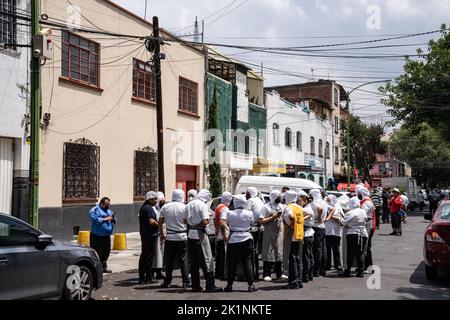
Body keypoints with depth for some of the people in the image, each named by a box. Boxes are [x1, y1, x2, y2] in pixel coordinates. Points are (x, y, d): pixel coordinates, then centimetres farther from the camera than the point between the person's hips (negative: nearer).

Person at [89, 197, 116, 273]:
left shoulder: (108, 210, 17)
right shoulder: (95, 210, -7)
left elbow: (114, 221, 20)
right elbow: (95, 220, -23)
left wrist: (113, 219, -3)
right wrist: (105, 219, -21)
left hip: (107, 236, 8)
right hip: (97, 236, -8)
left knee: (106, 253, 14)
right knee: (96, 253, -6)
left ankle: (103, 267, 26)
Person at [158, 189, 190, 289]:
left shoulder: (165, 207, 3)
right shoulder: (184, 207, -6)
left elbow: (160, 222, 6)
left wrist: (162, 234, 15)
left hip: (169, 237, 2)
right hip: (182, 237, -2)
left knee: (169, 261, 8)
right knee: (183, 260, 4)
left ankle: (167, 282, 11)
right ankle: (186, 282, 6)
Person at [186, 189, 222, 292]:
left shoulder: (189, 204, 10)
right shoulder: (202, 205, -12)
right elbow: (205, 222, -20)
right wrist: (208, 220, -1)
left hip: (190, 234, 7)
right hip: (200, 234, -7)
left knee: (193, 262, 11)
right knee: (207, 260, 0)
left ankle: (195, 285, 14)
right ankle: (210, 285, 1)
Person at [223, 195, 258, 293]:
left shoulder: (229, 213, -8)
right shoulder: (249, 213, -8)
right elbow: (251, 224, 3)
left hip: (233, 240, 0)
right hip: (246, 239, 0)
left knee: (232, 263, 8)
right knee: (247, 262, 6)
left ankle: (229, 285, 11)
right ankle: (251, 285, 6)